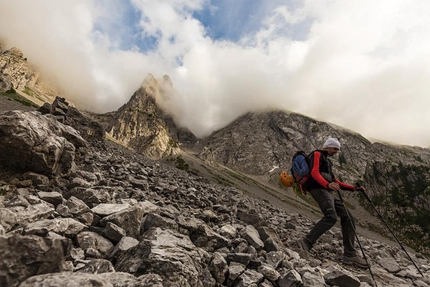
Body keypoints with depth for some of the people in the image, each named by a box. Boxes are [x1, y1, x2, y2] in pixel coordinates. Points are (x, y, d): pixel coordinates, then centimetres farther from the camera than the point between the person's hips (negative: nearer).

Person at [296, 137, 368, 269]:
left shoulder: (327, 161, 33)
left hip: (329, 192, 10)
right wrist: (327, 184, -34)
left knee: (348, 218, 1)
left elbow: (336, 182, 33)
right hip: (319, 189, -10)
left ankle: (349, 255, 4)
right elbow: (314, 172, -17)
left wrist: (354, 188, 25)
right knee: (331, 216, -29)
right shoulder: (317, 154, 4)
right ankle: (306, 243, -26)